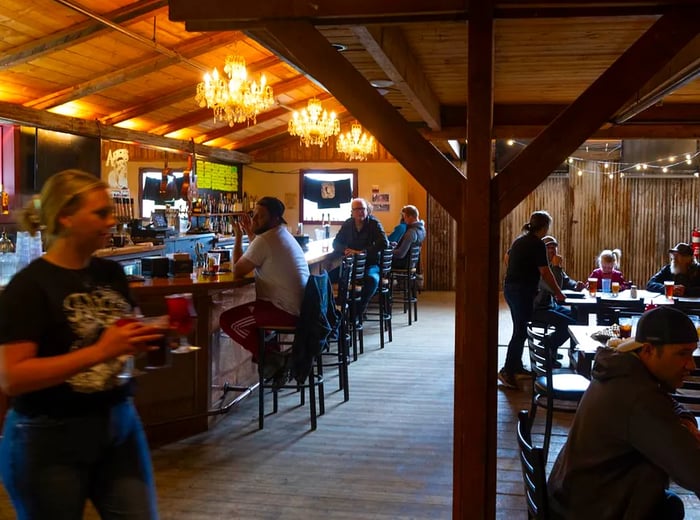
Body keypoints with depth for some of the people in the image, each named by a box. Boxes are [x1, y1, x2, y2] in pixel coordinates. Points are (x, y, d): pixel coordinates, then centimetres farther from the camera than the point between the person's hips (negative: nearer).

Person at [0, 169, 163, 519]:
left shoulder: (112, 273, 4)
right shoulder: (29, 285, -14)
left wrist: (143, 341, -3)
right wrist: (101, 350, -27)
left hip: (120, 425, 6)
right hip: (49, 439, -6)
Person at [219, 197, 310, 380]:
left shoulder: (265, 240, -15)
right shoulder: (283, 235, 15)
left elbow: (237, 271, -10)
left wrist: (238, 237, -1)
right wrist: (250, 234, 20)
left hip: (285, 311, -10)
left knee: (227, 320, -6)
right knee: (241, 313, 28)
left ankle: (270, 356, -5)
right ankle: (270, 353, 16)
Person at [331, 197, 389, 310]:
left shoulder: (374, 224, -6)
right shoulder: (348, 224, 7)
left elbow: (384, 243, -20)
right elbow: (336, 243, 12)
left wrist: (362, 252, -26)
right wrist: (345, 250, -13)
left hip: (370, 264, -4)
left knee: (372, 279, -39)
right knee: (329, 276, -22)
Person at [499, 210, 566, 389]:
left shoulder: (520, 240, 12)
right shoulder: (537, 244, -13)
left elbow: (508, 257, 30)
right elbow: (545, 272, -15)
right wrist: (558, 293, -6)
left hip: (510, 287, 9)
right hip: (523, 291, -9)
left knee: (519, 329, 17)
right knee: (520, 332, -6)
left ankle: (516, 366, 24)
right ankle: (507, 371, -8)